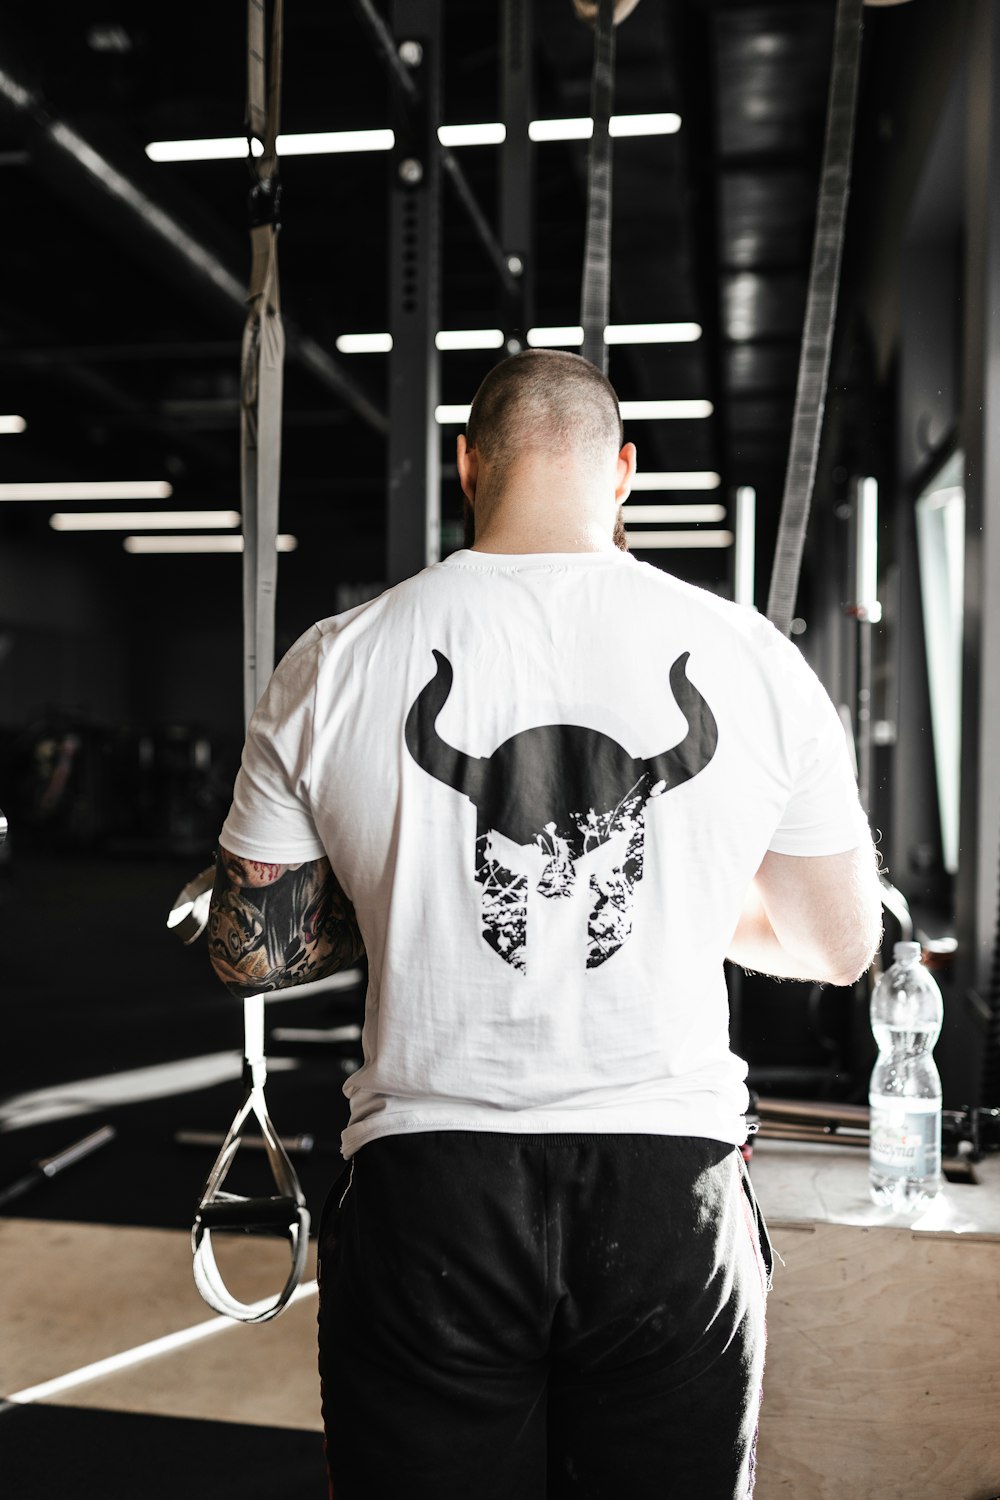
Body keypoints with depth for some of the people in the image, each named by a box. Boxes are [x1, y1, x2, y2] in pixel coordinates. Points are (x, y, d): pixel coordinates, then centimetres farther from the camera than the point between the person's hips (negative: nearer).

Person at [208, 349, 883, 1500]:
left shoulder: (334, 662, -4)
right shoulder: (753, 656, -2)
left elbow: (248, 953, 3)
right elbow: (842, 945, 8)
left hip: (424, 1198, 0)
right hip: (672, 1199, 1)